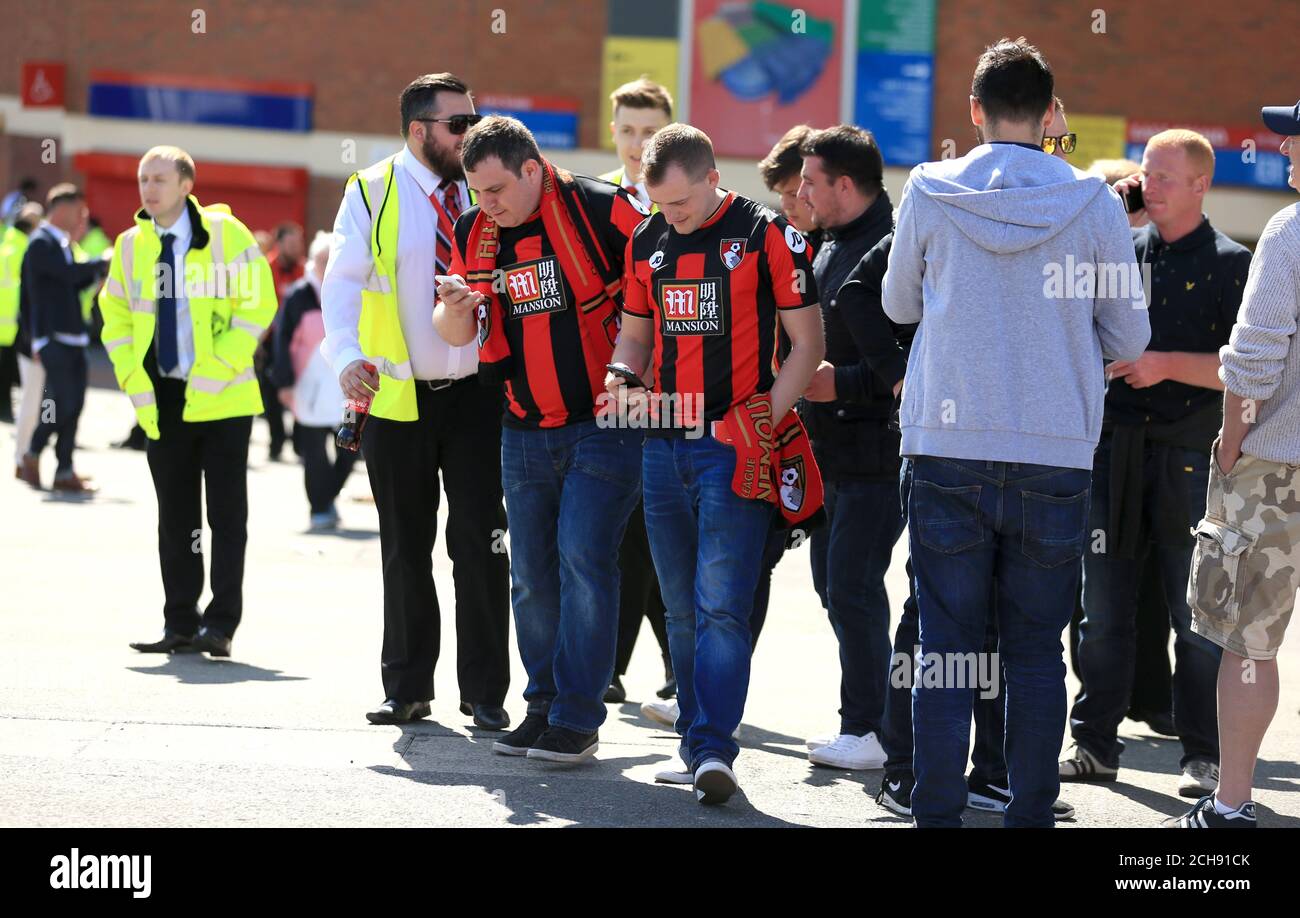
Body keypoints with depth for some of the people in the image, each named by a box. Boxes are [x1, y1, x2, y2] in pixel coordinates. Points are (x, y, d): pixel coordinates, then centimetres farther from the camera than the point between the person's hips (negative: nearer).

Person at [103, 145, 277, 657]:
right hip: (163, 400, 4)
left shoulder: (225, 233, -5)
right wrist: (135, 382, 0)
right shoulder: (131, 246, 7)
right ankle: (180, 625, 11)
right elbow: (116, 318, 13)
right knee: (175, 516, 7)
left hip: (222, 398, -4)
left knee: (227, 514, -2)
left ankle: (221, 624, 1)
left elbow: (258, 303, -8)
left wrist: (219, 367, -15)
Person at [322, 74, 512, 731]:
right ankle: (407, 688, 18)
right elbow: (342, 281, -7)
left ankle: (485, 692, 5)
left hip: (476, 394, 1)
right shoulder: (372, 193, -1)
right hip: (397, 398, -1)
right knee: (405, 547, 8)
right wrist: (346, 357, -23)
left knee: (480, 542, -2)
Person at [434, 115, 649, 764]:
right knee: (532, 573, 8)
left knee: (583, 559, -11)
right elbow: (457, 335, 10)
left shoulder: (601, 210, -12)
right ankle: (544, 705, 19)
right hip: (525, 434, 6)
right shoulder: (475, 233, 6)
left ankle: (577, 719, -6)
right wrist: (456, 307, -13)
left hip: (604, 424, -6)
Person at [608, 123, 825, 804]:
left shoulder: (767, 236, -5)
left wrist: (764, 421, -12)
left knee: (721, 605, -12)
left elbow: (807, 344, -3)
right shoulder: (647, 242, 11)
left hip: (735, 447, -6)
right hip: (664, 443, 6)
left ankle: (713, 748, -15)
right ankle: (697, 737, 19)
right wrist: (620, 376, -1)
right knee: (682, 609, 10)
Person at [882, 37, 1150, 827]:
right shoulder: (1093, 204, -2)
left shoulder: (930, 193, -1)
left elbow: (899, 304, 14)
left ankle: (938, 814, 1)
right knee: (1036, 652, 7)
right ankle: (1030, 814, 8)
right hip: (1057, 457, 0)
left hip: (946, 451, 0)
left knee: (946, 649, 3)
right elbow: (1129, 338, 4)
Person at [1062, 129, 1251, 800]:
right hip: (1115, 444, 4)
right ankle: (1093, 744, 13)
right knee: (1103, 605, 6)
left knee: (1197, 611, 0)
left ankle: (1203, 756, 7)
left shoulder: (1229, 264, 0)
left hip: (1190, 452, -4)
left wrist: (1170, 365, -15)